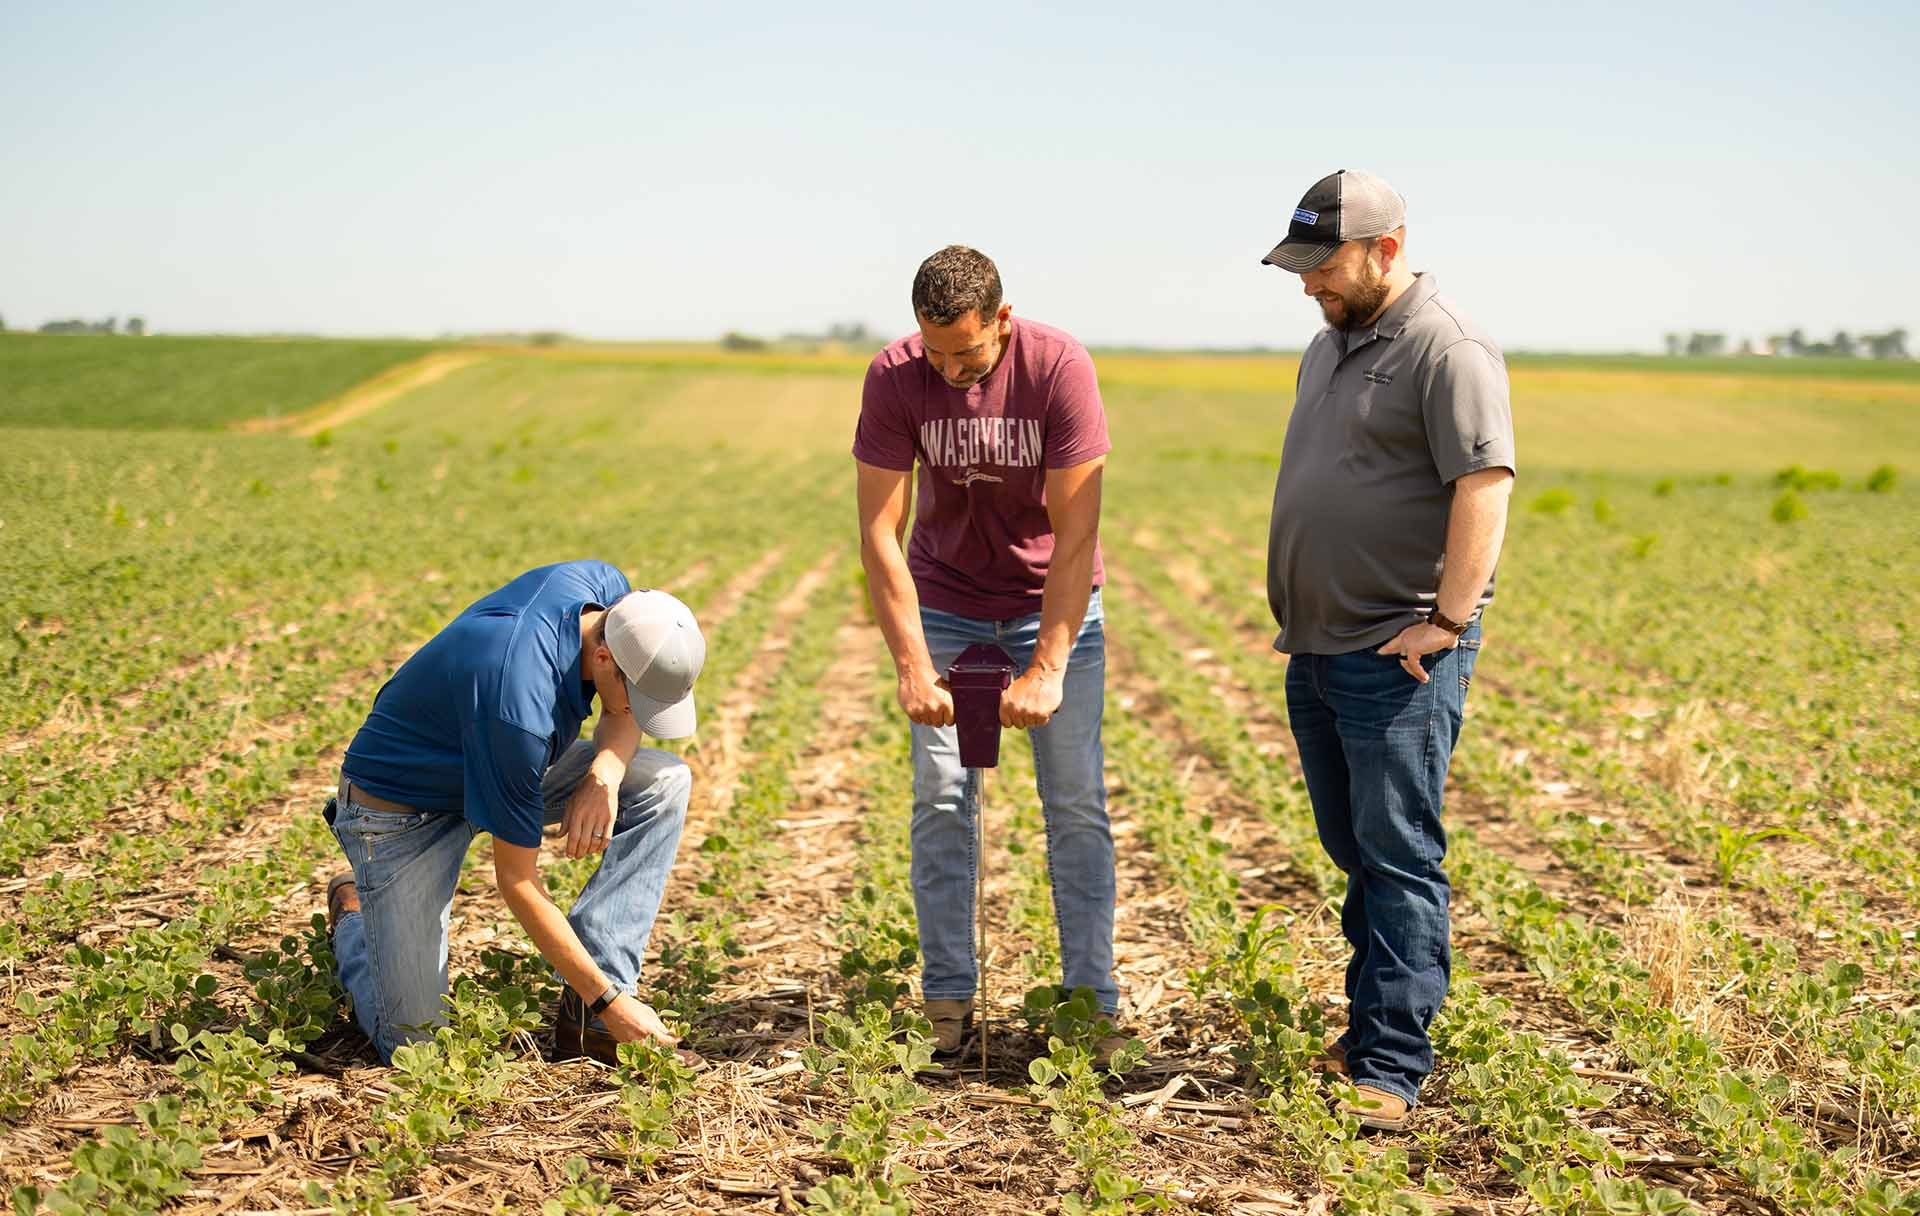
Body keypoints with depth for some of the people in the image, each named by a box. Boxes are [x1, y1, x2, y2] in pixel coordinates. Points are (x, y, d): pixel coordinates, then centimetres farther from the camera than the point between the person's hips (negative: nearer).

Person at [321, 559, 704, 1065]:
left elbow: (621, 715, 1)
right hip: (403, 807, -7)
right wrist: (610, 1002, -24)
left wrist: (605, 775, -22)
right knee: (416, 1043, -11)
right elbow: (516, 882, -29)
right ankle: (353, 913, 22)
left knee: (665, 781, -15)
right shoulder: (519, 708, -39)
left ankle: (584, 1020, -12)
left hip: (506, 770, 8)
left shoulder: (605, 587, -19)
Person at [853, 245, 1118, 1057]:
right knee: (941, 799, -2)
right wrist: (912, 667, -24)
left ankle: (1092, 1005, 6)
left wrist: (1047, 669, -28)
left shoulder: (1059, 367, -23)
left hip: (1053, 602, -1)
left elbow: (1076, 535, -23)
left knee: (1076, 803, -2)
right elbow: (880, 533, -17)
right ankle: (946, 1006, 6)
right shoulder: (894, 377, -18)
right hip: (944, 603, 1)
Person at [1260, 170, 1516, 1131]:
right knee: (1354, 852, 14)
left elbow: (1485, 487, -19)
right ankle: (1369, 1028, 24)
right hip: (1316, 653, 9)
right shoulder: (1330, 345, 17)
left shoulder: (1448, 350, -12)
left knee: (1398, 860, -7)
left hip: (1398, 657, -9)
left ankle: (1392, 1069, -4)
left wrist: (1445, 622, -22)